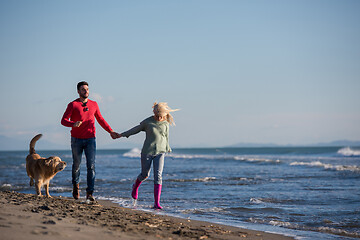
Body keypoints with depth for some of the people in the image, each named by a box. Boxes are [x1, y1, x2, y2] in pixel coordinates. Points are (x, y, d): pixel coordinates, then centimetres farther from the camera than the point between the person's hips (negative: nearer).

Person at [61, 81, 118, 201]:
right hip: (76, 140, -1)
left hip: (90, 139, 2)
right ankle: (75, 185, 38)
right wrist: (73, 124, -30)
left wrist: (111, 131, 13)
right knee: (76, 164, 11)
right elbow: (63, 120, -10)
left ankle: (90, 193, -10)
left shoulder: (94, 104, 8)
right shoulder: (73, 105, -3)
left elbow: (100, 120, 19)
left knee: (91, 165, -9)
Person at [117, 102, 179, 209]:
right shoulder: (147, 122, -3)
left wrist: (167, 149, 25)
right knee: (145, 174, 9)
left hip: (160, 153, 1)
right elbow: (136, 129, 8)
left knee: (158, 176, -13)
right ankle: (135, 186, 46)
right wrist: (122, 135, 10)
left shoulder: (165, 124, 4)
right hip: (147, 152, -1)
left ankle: (157, 203, -15)